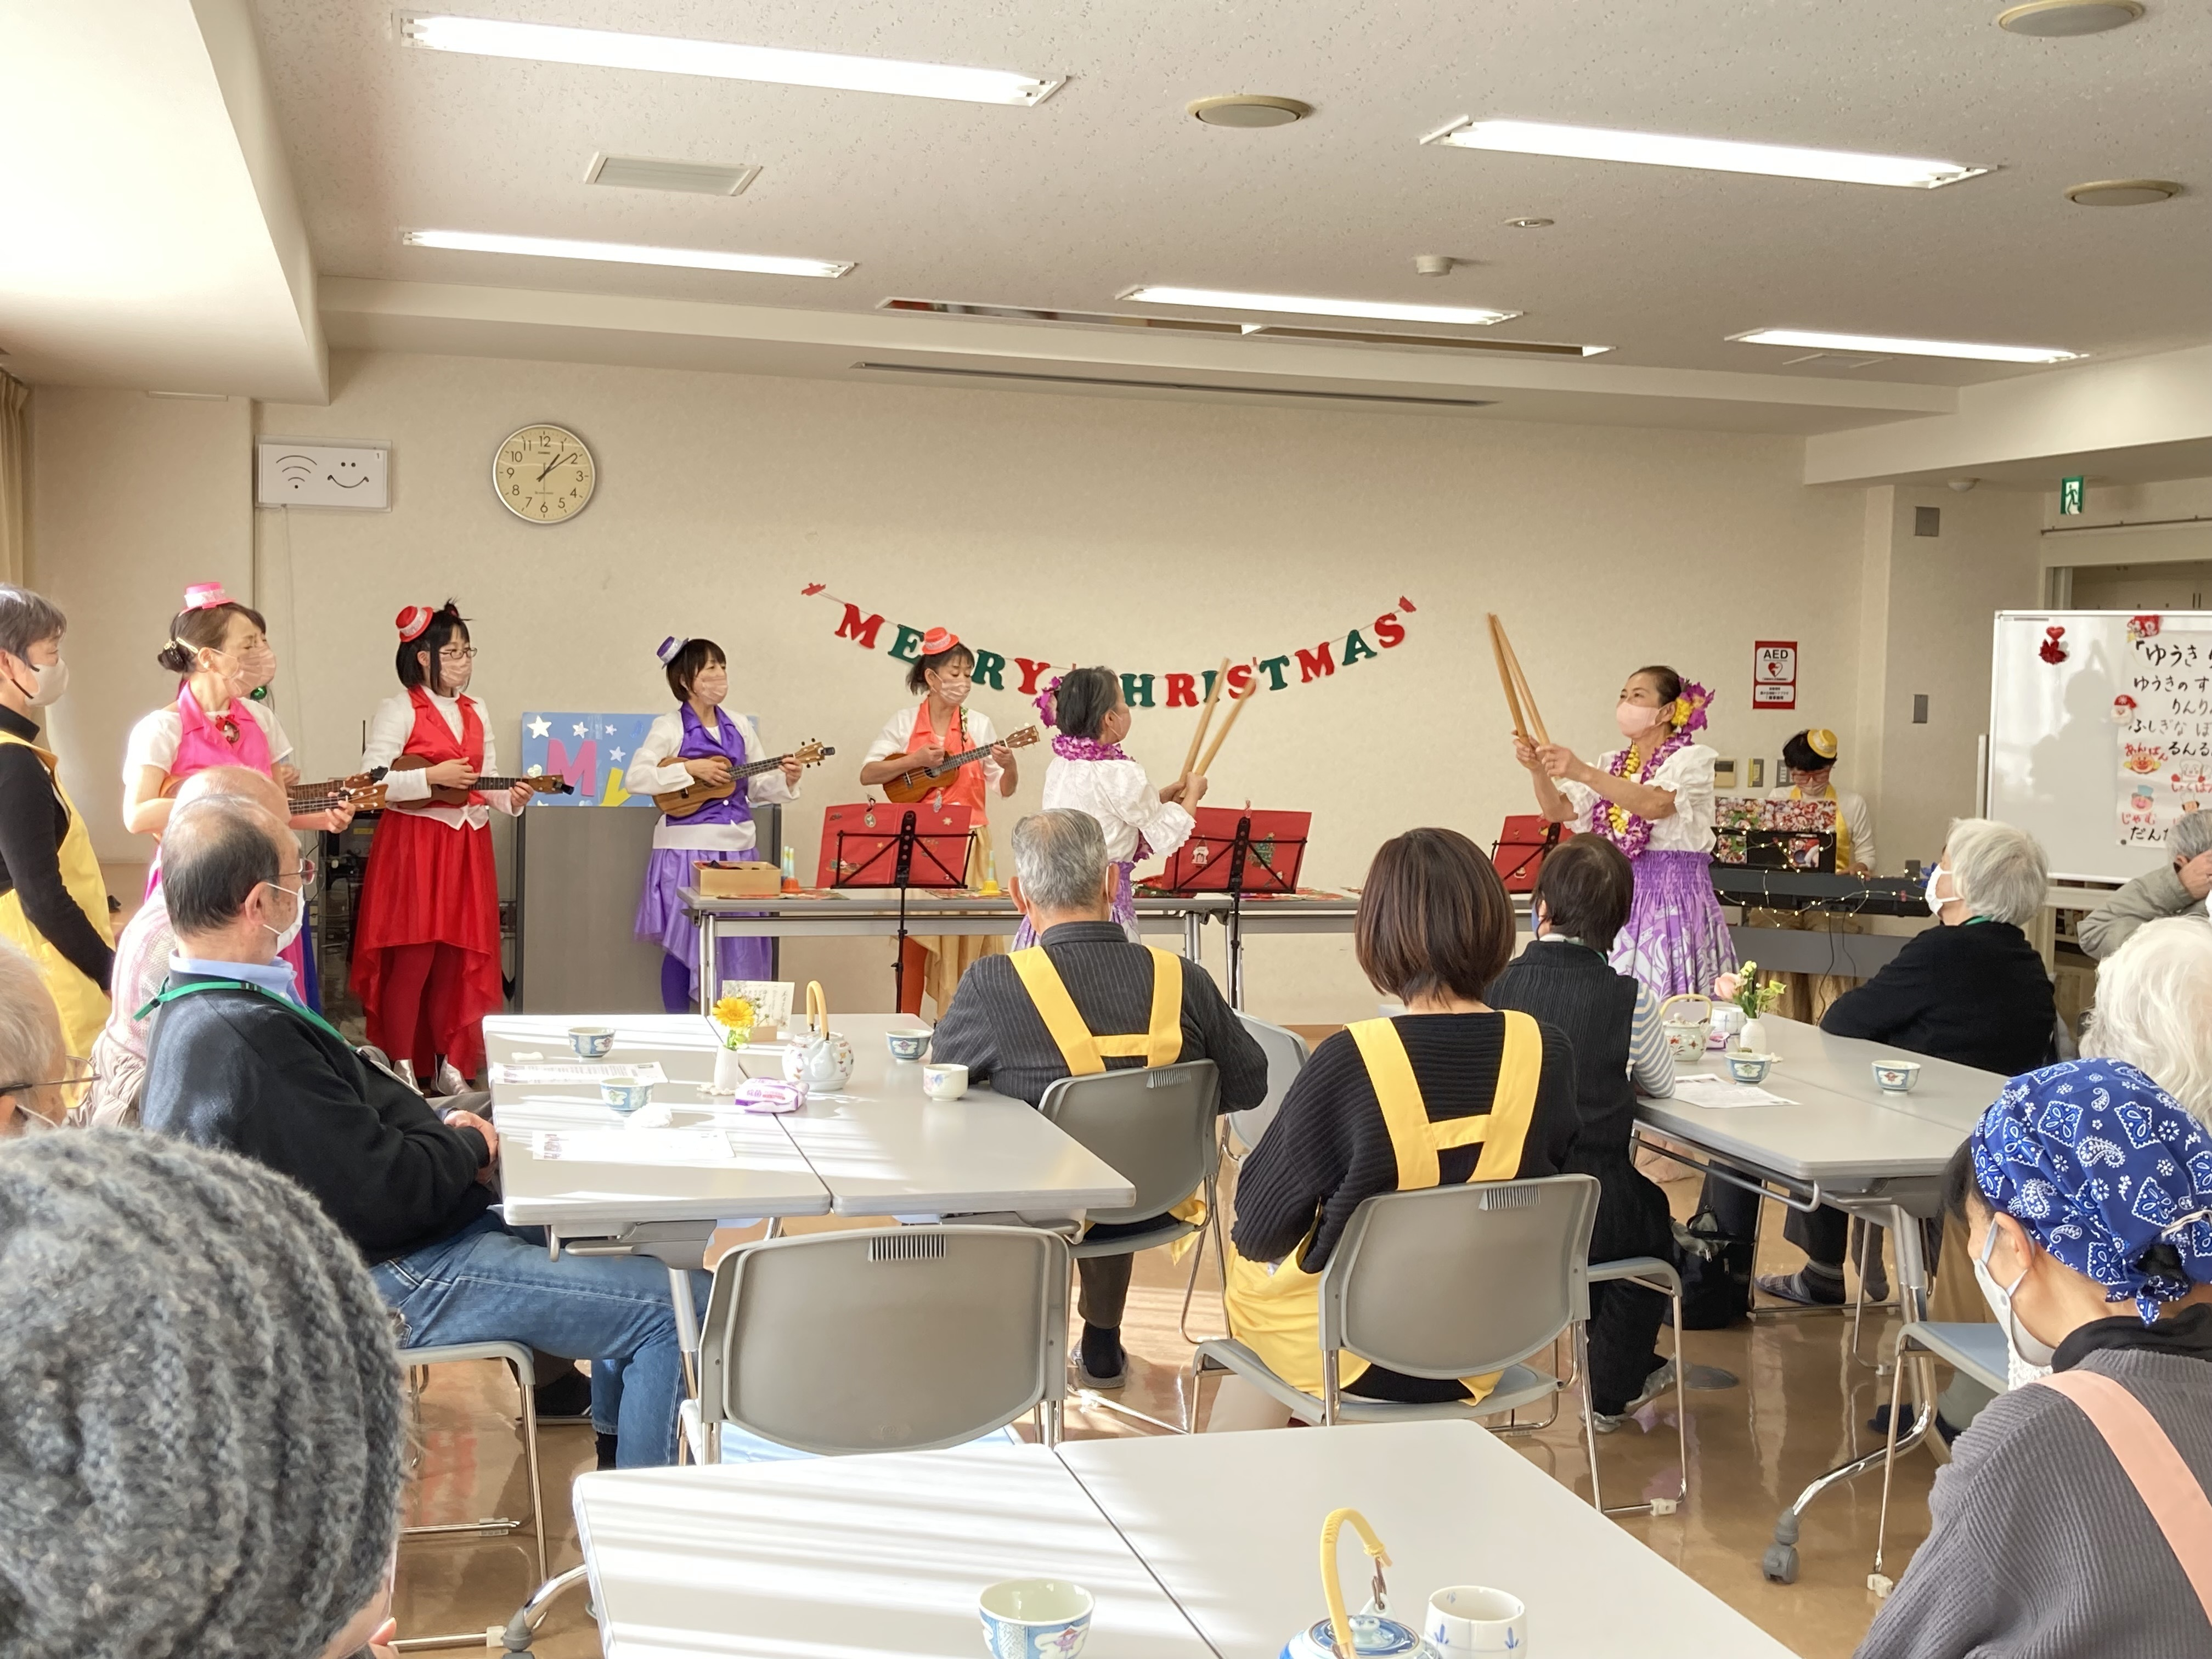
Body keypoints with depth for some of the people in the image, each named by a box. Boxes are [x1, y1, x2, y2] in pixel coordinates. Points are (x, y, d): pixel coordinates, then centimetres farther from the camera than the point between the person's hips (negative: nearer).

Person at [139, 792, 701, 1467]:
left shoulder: (199, 1008, 4)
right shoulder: (246, 1038, -29)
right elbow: (386, 1195, -26)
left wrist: (441, 1133, 1)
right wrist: (470, 1147, -7)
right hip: (391, 1279, -11)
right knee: (676, 1307, -14)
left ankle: (618, 1437, 35)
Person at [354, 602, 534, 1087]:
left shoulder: (476, 711, 14)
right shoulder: (399, 709, -7)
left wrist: (510, 798, -3)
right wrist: (433, 777, -21)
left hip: (467, 847, 6)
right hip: (413, 844, -6)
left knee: (460, 959, 7)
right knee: (410, 960, -5)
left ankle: (451, 1065, 16)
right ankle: (401, 1067, 5)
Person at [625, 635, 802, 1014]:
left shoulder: (740, 727, 11)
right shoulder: (669, 728, -4)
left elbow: (757, 787, 14)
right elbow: (635, 778, -14)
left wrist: (785, 780, -6)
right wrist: (691, 770, -19)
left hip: (738, 847, 5)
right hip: (687, 848, -5)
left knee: (738, 945, 5)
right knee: (685, 943, 0)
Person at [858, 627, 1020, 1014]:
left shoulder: (979, 724, 5)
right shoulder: (905, 721, 3)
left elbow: (1005, 788, 6)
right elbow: (867, 776, -2)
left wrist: (1009, 765, -15)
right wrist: (915, 761, -14)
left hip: (966, 845, 1)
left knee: (964, 938, -2)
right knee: (914, 937, -1)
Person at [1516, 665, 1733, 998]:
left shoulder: (1692, 759, -4)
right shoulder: (1613, 765, 14)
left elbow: (1654, 805, -24)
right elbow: (1558, 811, 7)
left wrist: (1583, 773, -32)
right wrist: (1538, 770, -12)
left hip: (1675, 898, -5)